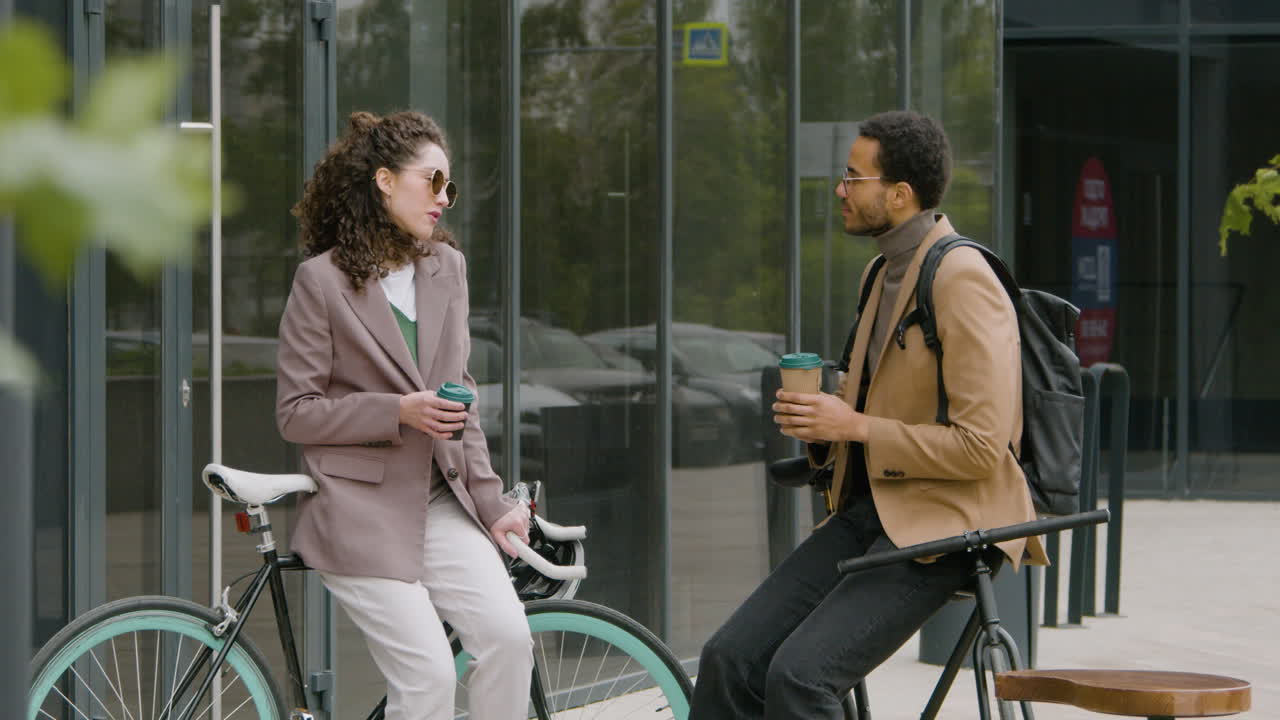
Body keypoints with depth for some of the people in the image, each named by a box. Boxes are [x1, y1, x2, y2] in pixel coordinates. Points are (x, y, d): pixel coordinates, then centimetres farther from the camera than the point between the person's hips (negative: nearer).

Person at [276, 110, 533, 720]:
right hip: (361, 514, -5)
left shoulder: (447, 267, 11)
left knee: (507, 635, -17)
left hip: (438, 504, 5)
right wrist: (397, 413, -18)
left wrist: (492, 504, 9)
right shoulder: (322, 280, -6)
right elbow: (295, 413, -6)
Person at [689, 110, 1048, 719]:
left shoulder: (963, 281, -15)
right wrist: (820, 420, 5)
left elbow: (980, 446, -19)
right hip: (870, 509, 9)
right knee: (730, 659, -5)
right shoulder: (885, 271, 16)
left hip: (943, 521, -9)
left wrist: (854, 426, -15)